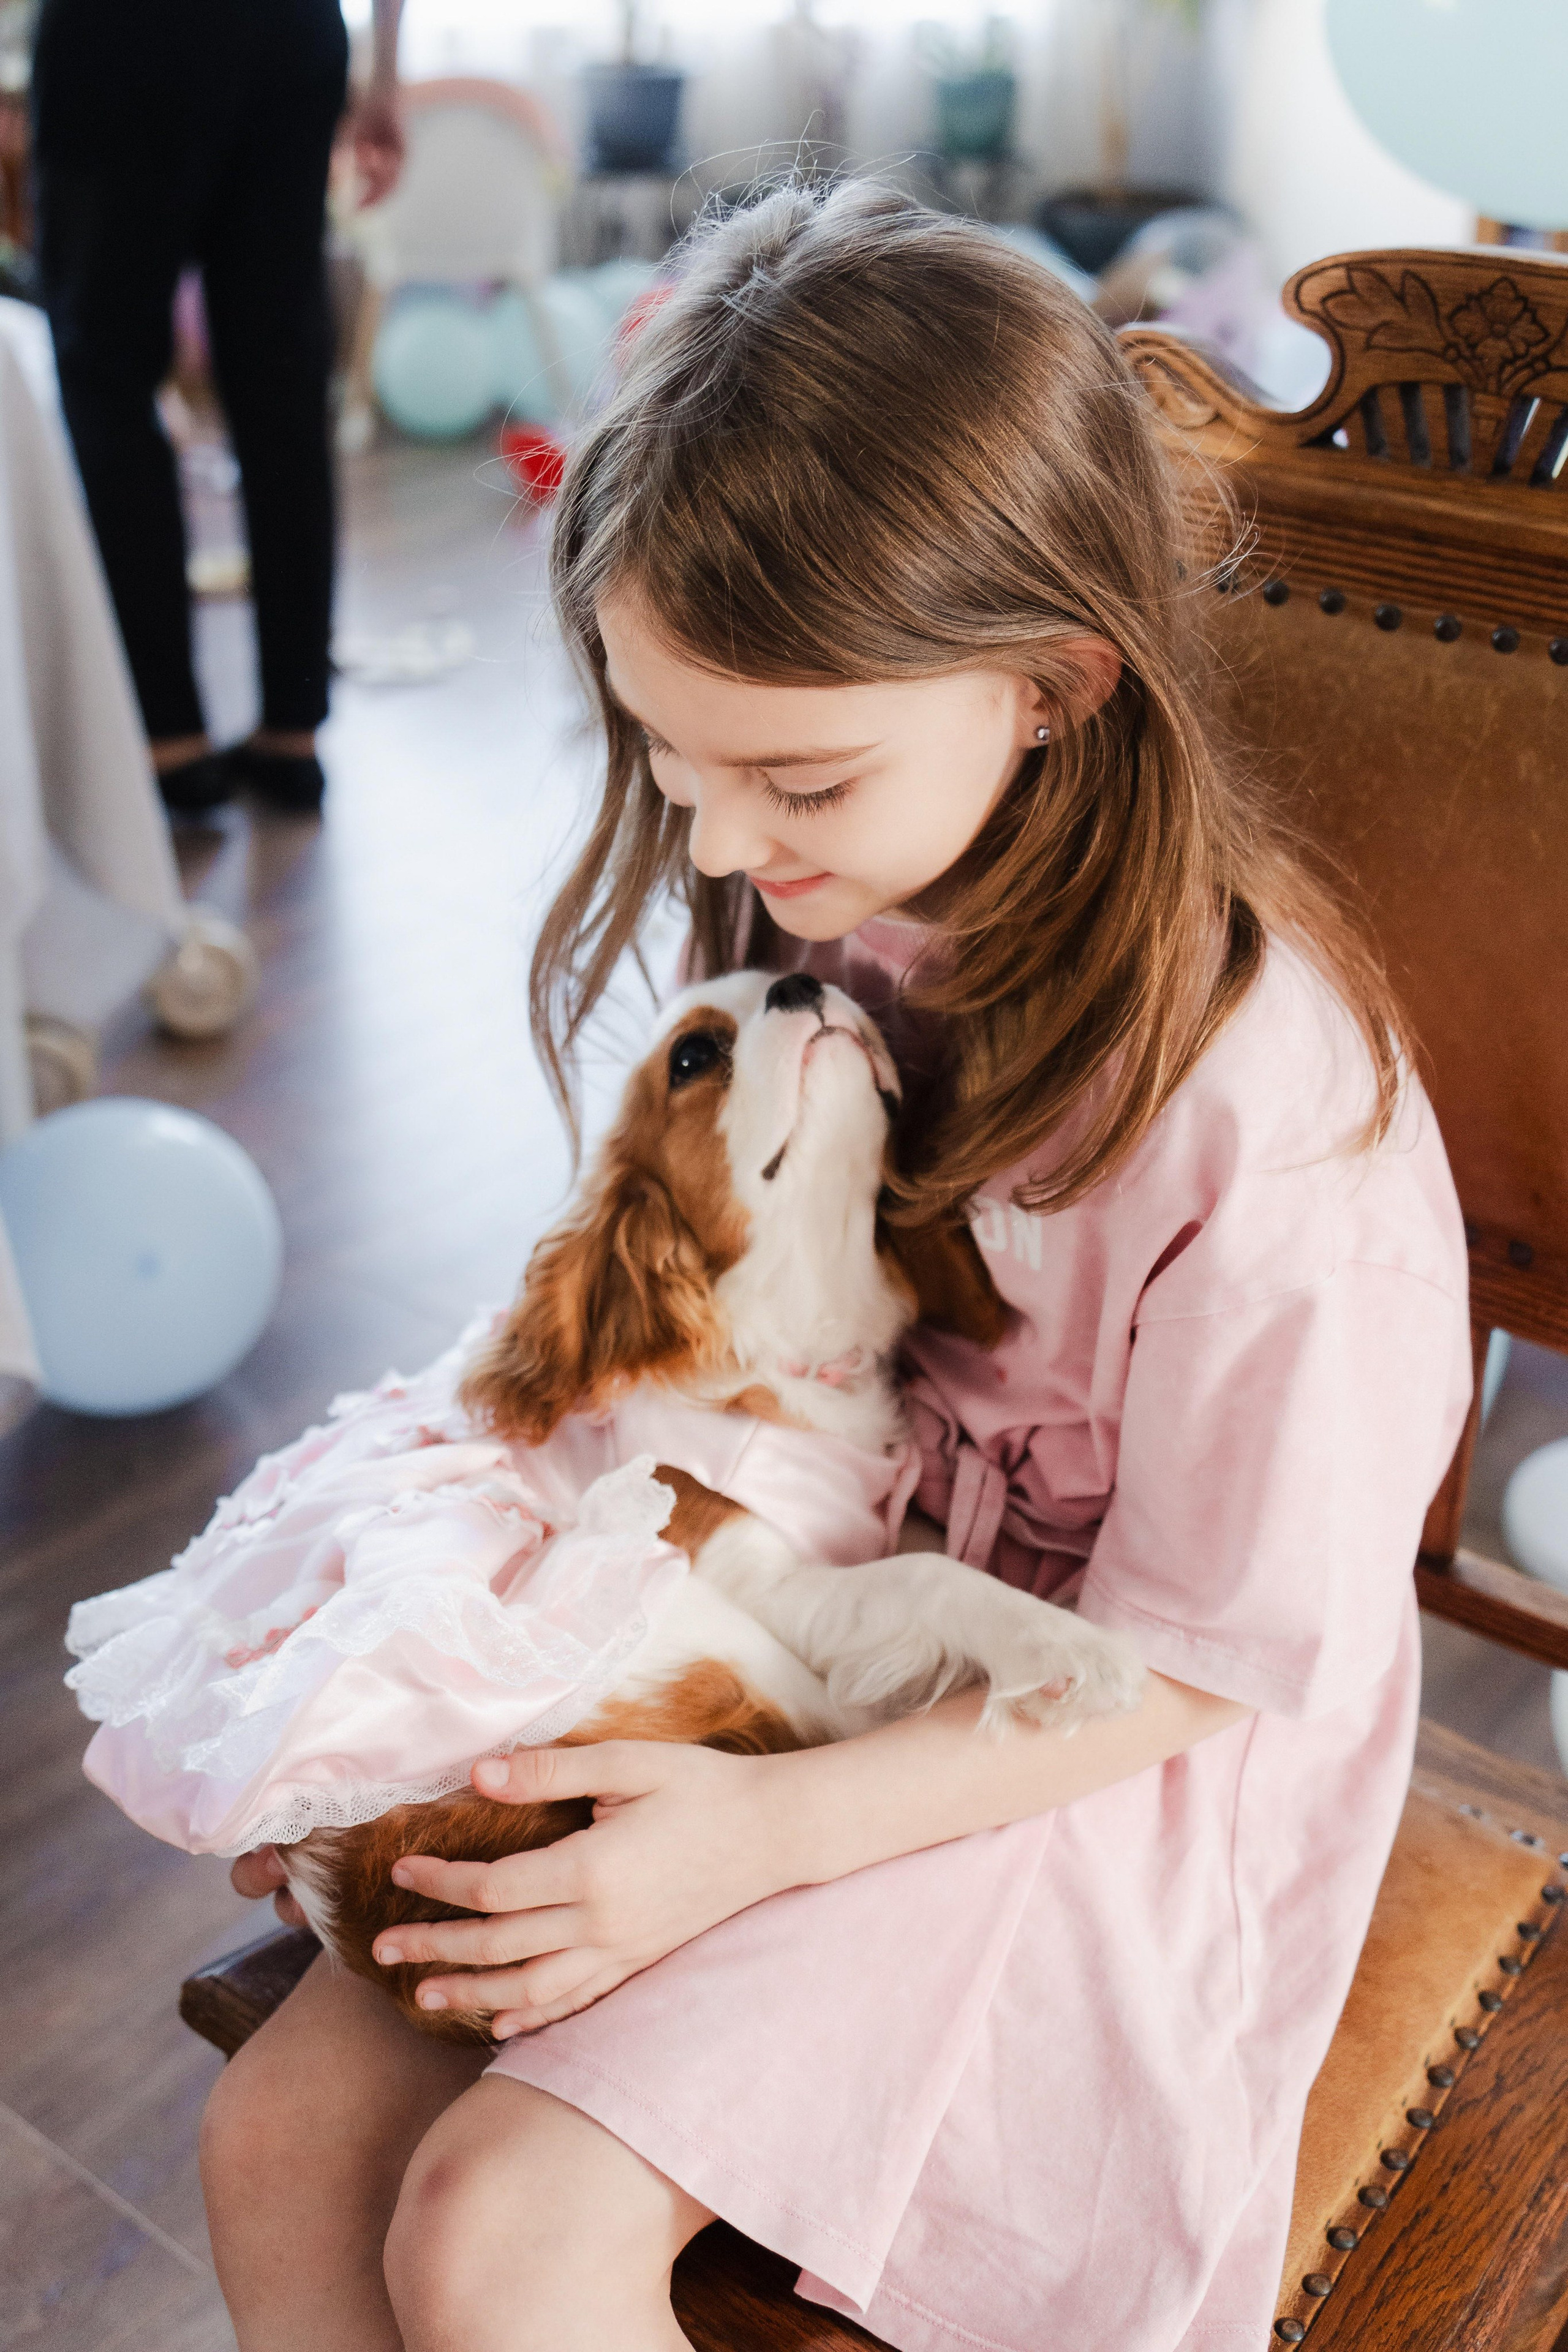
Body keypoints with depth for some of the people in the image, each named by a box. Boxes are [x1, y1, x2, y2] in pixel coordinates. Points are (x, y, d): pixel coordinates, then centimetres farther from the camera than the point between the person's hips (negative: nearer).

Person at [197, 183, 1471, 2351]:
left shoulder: (1252, 1088, -27)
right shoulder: (816, 917, -7)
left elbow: (1205, 1654, -17)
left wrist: (765, 1829, -24)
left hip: (1083, 1762, -6)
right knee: (282, 2133, -3)